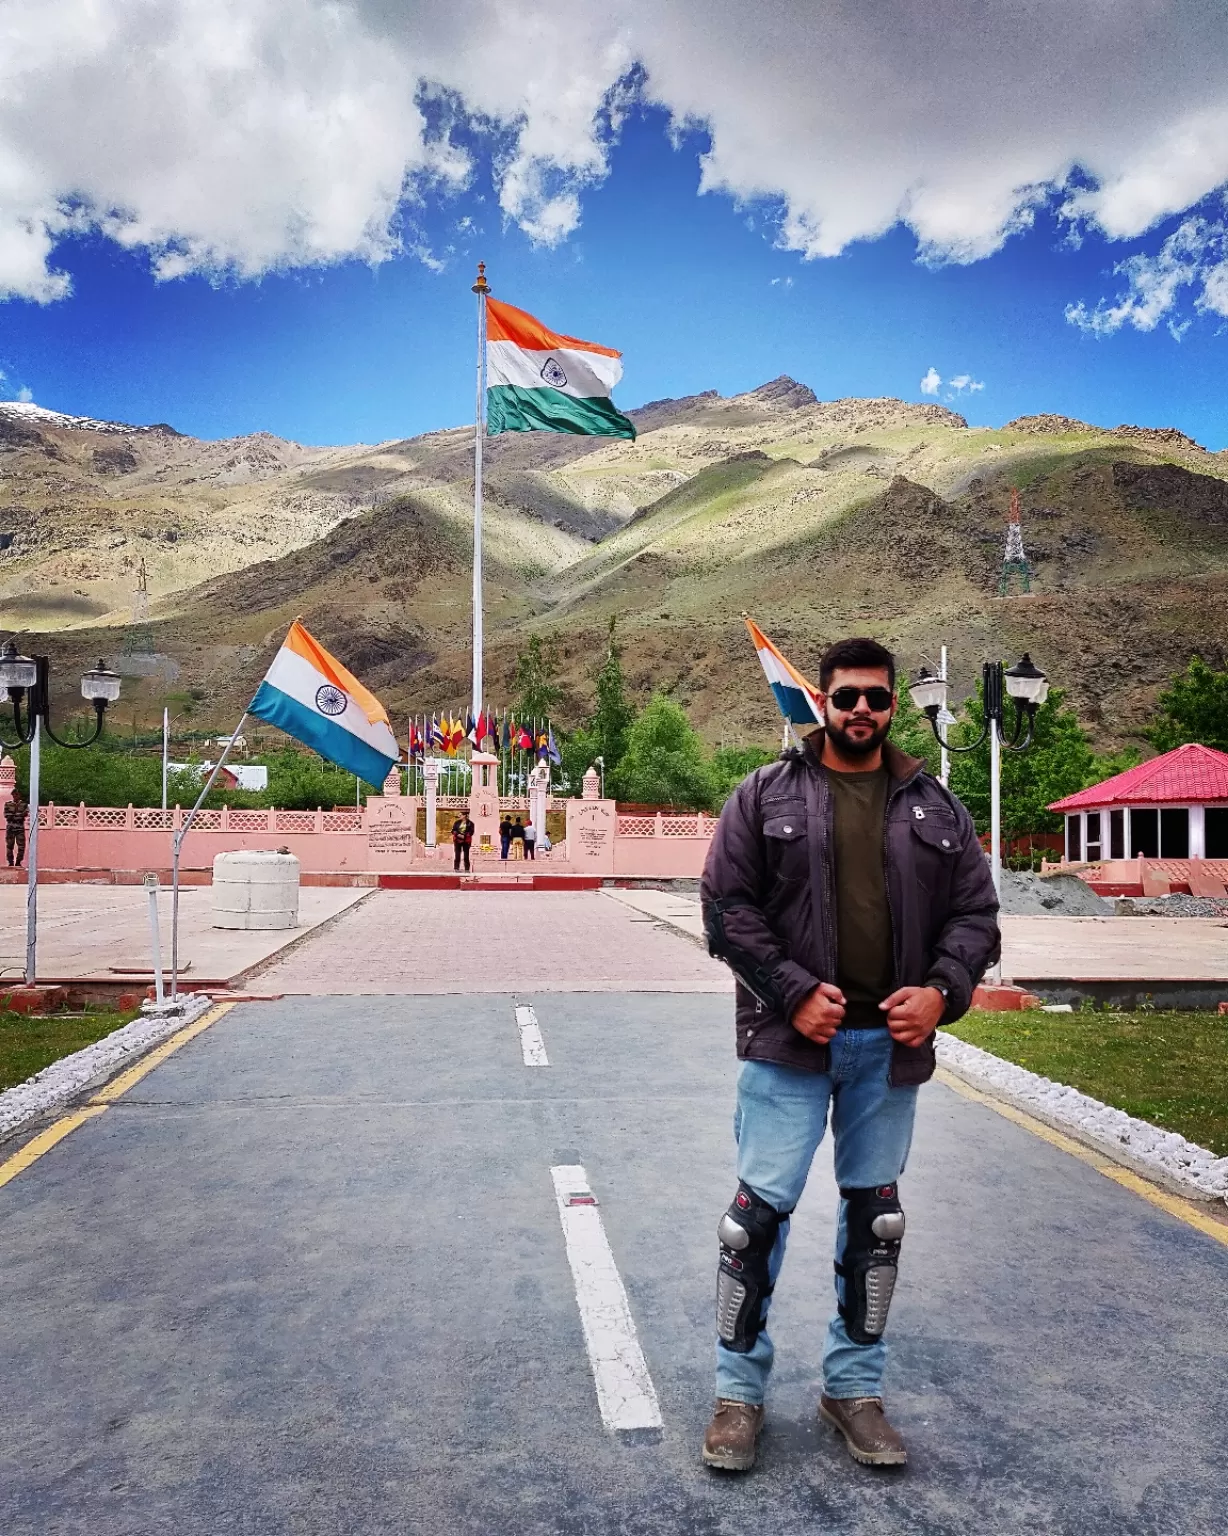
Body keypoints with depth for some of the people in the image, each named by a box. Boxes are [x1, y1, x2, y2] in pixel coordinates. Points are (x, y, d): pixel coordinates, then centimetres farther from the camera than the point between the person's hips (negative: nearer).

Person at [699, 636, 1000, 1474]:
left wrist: (941, 990, -10)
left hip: (891, 1044, 3)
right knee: (760, 1209, 0)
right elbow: (728, 906, -4)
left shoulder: (935, 807, 7)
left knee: (876, 1215, 13)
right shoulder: (766, 795, -1)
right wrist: (795, 992, -13)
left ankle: (855, 1387, 32)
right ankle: (741, 1390, 19)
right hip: (791, 1038, -3)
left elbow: (976, 913, 8)